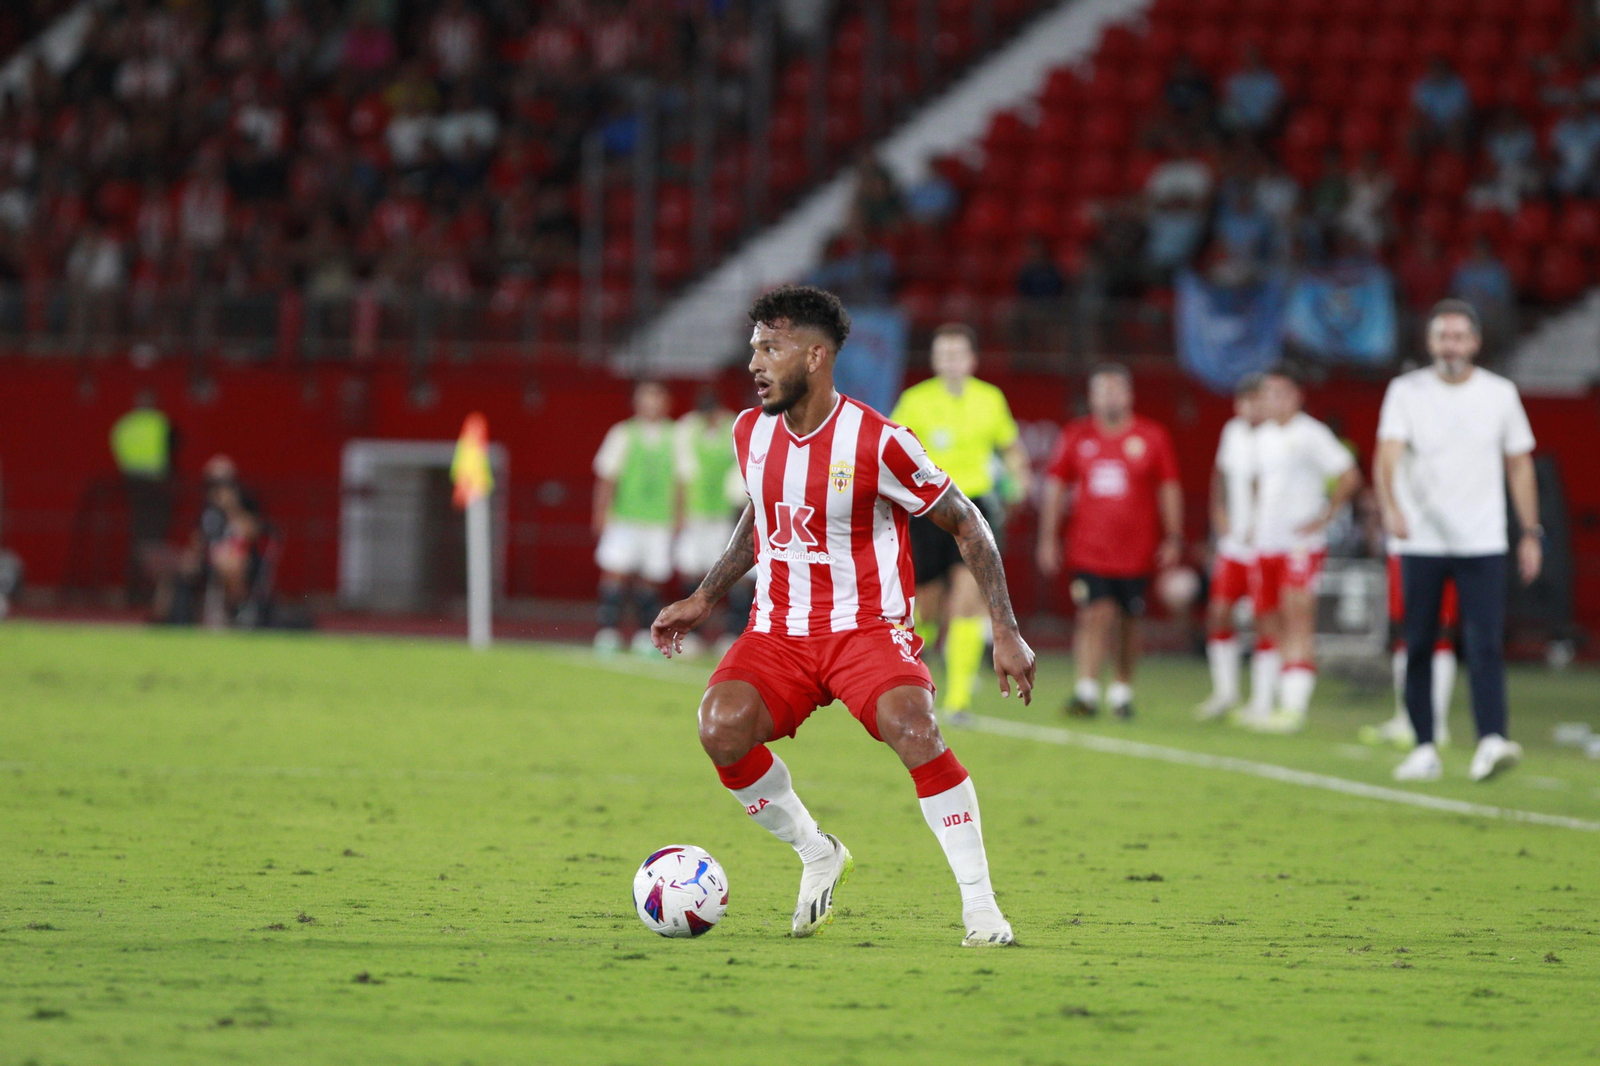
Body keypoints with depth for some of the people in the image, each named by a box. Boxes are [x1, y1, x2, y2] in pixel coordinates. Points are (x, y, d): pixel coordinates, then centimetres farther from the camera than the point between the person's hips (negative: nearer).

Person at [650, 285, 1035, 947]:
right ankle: (817, 855, 0)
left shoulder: (877, 443, -14)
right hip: (777, 631, 4)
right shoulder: (751, 432, 3)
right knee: (721, 728, -25)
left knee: (913, 729, -33)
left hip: (867, 628, -4)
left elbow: (965, 523, -4)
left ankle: (979, 904, -20)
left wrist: (1005, 631, -9)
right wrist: (703, 600, 20)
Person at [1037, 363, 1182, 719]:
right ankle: (1086, 691, -15)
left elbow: (1170, 489, 7)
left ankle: (1122, 690, 24)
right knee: (1094, 616, -13)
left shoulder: (1152, 437, 3)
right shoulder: (1075, 437, 4)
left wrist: (1173, 538, 1)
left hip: (1137, 552, 1)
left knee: (1128, 623, 8)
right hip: (1089, 552, -1)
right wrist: (1048, 539, 5)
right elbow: (1055, 487, 9)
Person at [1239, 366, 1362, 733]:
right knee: (1268, 624, 10)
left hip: (1302, 544, -7)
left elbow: (1349, 476, -11)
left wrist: (1324, 516, -12)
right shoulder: (1263, 436, 15)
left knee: (1297, 621, -13)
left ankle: (1293, 706, -18)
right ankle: (1261, 705, 17)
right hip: (1266, 544, 7)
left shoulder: (1310, 435, -8)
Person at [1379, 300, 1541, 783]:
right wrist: (1391, 508, -31)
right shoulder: (1405, 391, 0)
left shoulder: (1500, 394, 6)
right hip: (1420, 541, 0)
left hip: (1482, 543, 0)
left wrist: (1531, 533, 9)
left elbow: (1519, 465, 14)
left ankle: (1491, 742, -21)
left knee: (1486, 643, -13)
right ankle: (1424, 748, 8)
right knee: (1418, 647, 2)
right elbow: (1388, 454, -13)